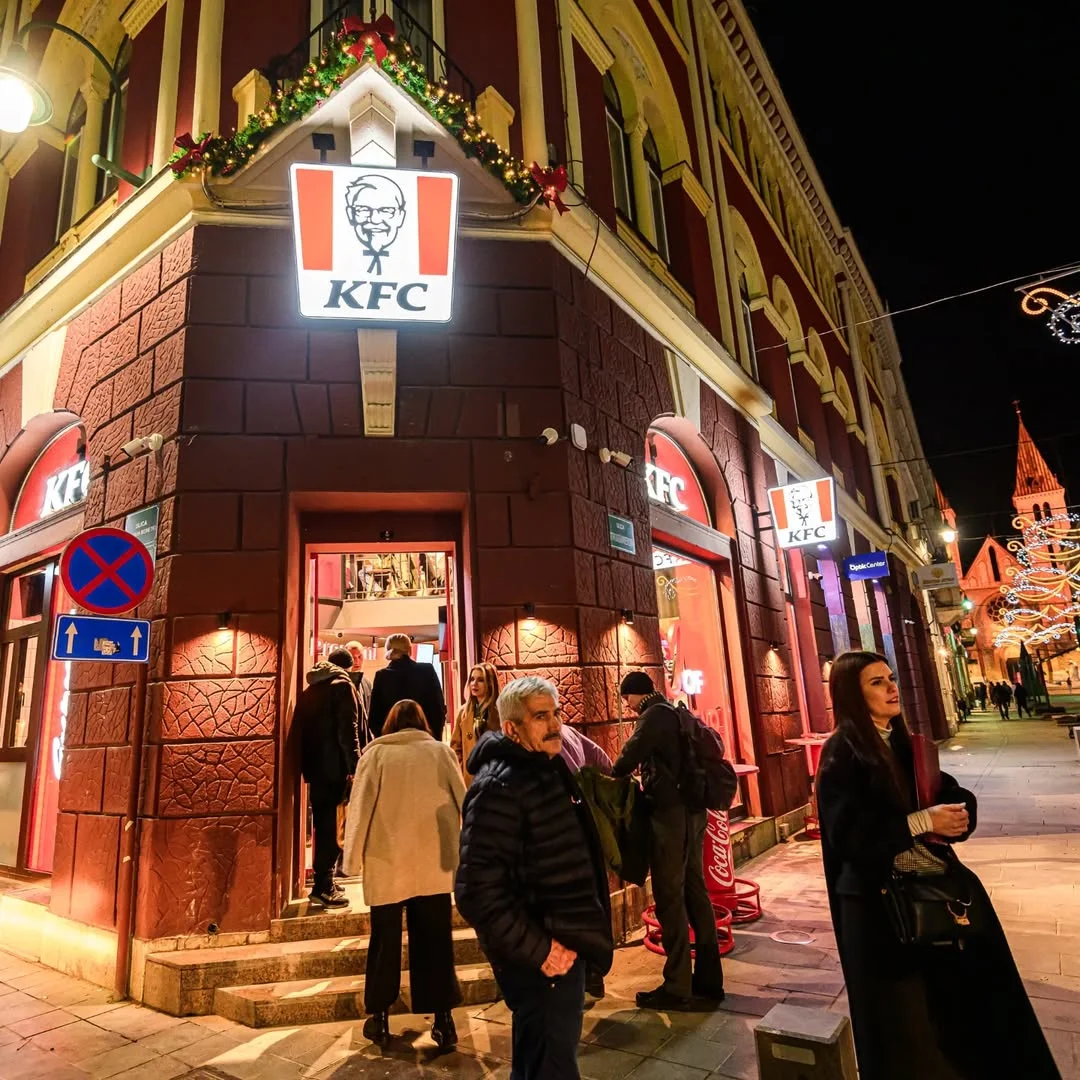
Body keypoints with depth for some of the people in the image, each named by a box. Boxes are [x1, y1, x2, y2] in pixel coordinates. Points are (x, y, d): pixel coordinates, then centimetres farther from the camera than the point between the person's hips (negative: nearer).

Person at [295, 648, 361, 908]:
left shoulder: (310, 690, 15)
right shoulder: (342, 685, -6)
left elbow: (301, 728, 13)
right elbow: (347, 729, -15)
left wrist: (306, 764, 15)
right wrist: (355, 766, -14)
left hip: (314, 764, 7)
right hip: (334, 765, -7)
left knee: (322, 822, 15)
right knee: (330, 824, -1)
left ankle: (324, 881, 24)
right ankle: (323, 886, 0)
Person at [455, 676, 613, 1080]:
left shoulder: (549, 769, 6)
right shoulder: (499, 787, -24)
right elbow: (477, 890, -30)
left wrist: (582, 938, 15)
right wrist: (536, 950, -23)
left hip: (564, 945, 9)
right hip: (542, 959, -9)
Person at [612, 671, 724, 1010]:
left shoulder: (656, 715, -11)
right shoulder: (675, 713, 17)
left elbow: (631, 754, -17)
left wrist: (612, 777, 0)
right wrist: (646, 782, 14)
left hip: (670, 813, -9)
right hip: (691, 811, 9)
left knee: (670, 898, -2)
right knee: (695, 893, 14)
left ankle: (677, 988, 6)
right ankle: (708, 979, 22)